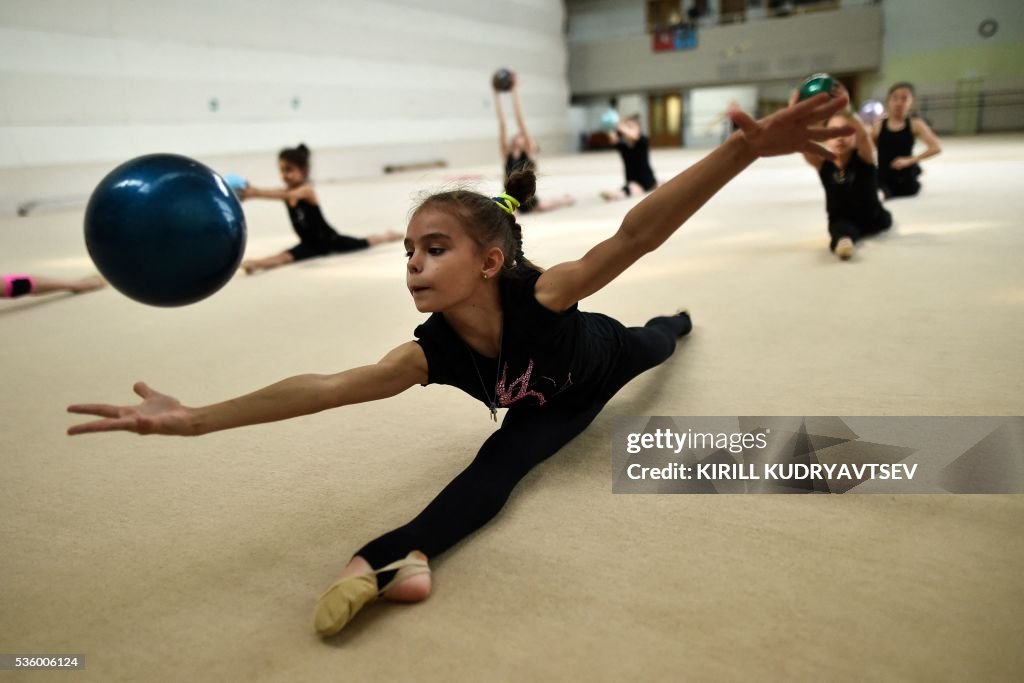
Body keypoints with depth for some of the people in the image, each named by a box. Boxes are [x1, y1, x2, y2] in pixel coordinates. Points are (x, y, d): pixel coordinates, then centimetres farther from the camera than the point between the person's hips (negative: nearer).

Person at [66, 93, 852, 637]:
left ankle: (680, 322, 70)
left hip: (601, 357, 0)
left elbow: (634, 236, -65)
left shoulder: (537, 297, -51)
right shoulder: (435, 349, -40)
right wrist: (195, 418, -57)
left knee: (648, 343, 34)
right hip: (551, 402, 1)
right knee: (497, 465, -24)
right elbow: (327, 386, -50)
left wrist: (744, 149, -77)